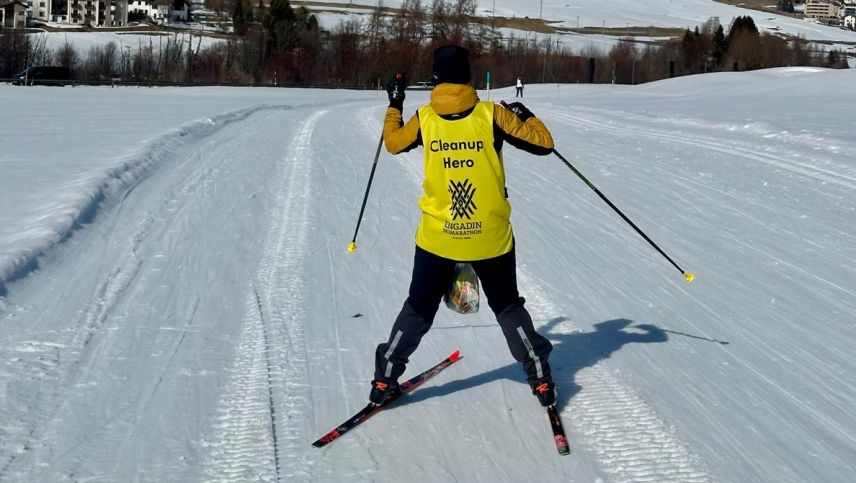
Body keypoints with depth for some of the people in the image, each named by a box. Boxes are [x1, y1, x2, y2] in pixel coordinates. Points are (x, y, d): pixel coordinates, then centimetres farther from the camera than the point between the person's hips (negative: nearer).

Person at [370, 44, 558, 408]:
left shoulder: (424, 119, -6)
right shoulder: (491, 115, -12)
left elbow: (393, 143, 14)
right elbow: (543, 143, -7)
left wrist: (394, 105, 27)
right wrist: (526, 116, 11)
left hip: (437, 237, 1)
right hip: (491, 237, -1)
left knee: (418, 310, 17)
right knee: (508, 307, 18)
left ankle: (384, 379, 20)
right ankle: (541, 378, 18)